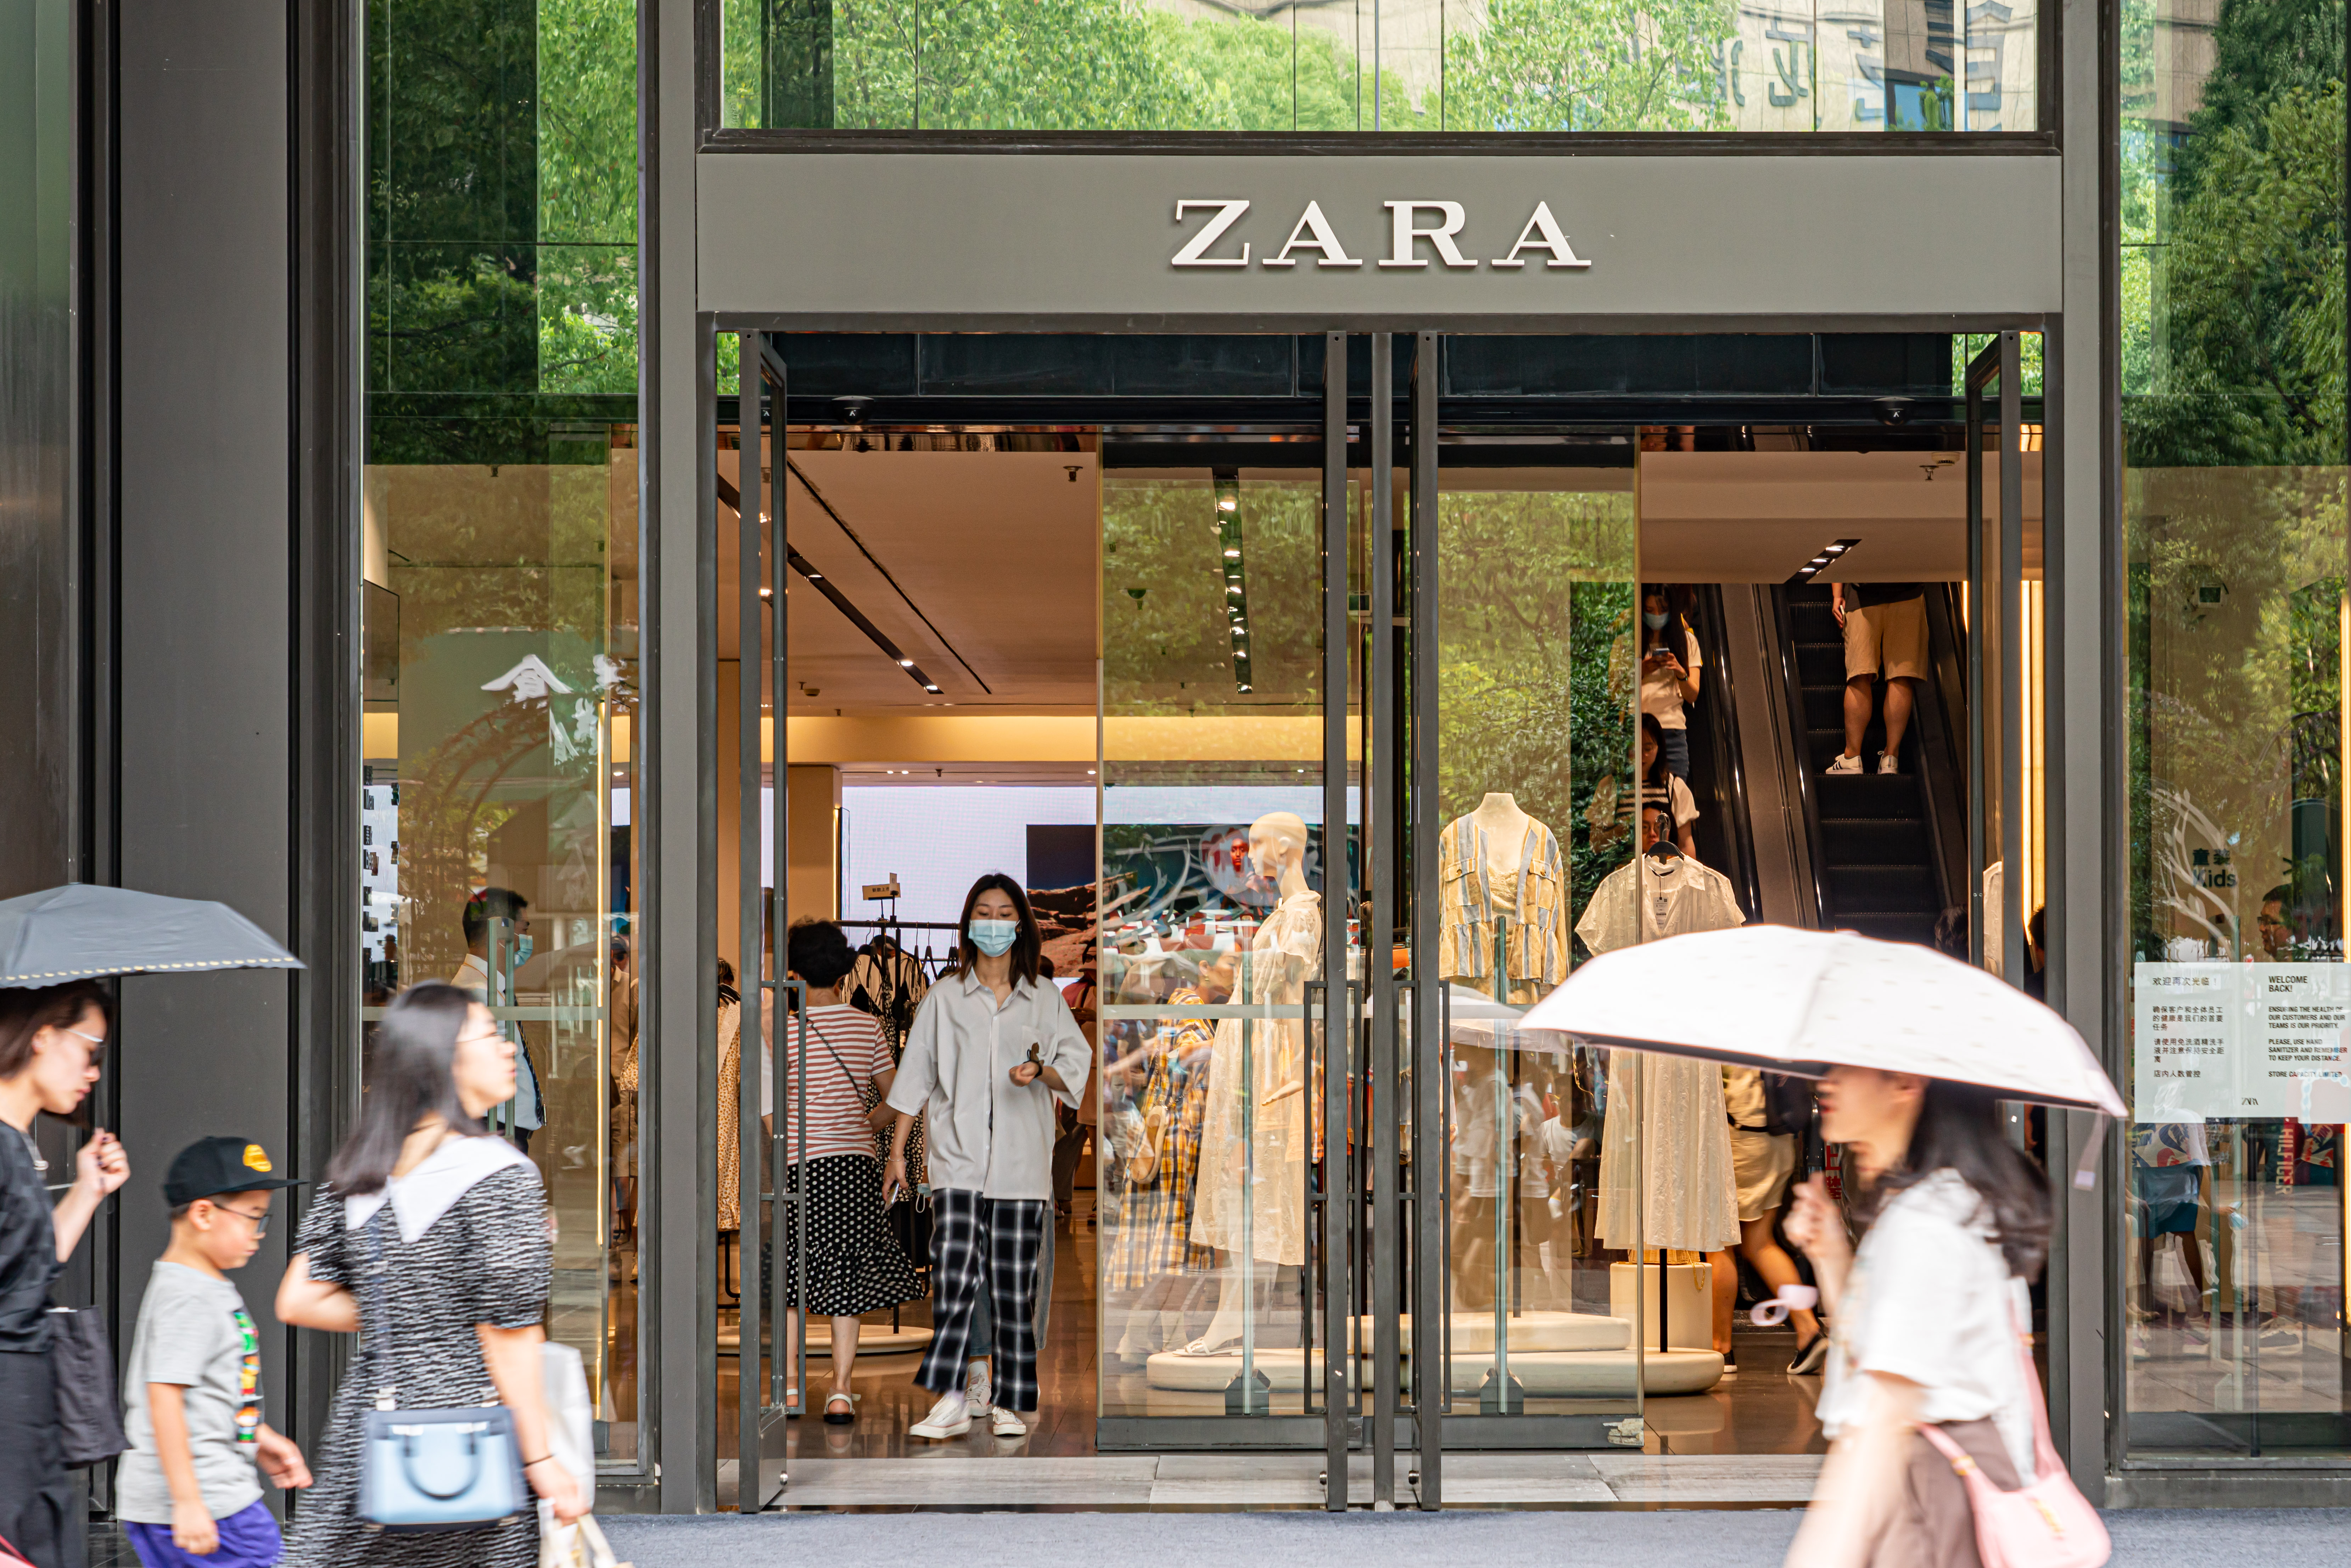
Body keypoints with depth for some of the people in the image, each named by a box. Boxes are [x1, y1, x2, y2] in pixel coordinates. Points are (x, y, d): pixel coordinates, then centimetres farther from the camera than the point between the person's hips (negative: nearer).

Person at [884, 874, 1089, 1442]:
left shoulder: (1045, 997, 10)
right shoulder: (945, 995, 8)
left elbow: (1076, 1065, 8)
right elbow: (916, 1076, 8)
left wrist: (1042, 1072, -14)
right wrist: (897, 1151, 4)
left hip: (1022, 1161, 1)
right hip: (958, 1158, -1)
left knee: (1015, 1284, 0)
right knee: (955, 1275, -13)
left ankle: (1011, 1405, 6)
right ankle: (951, 1402, -11)